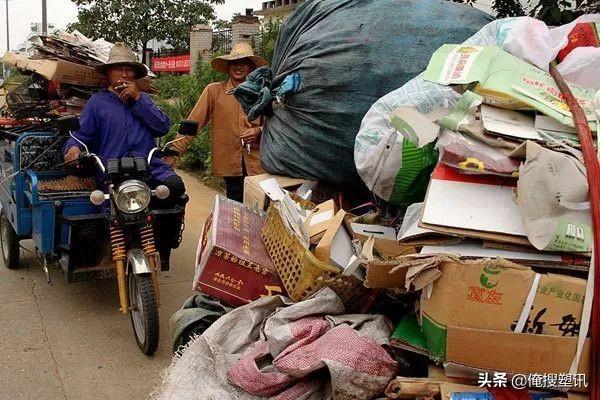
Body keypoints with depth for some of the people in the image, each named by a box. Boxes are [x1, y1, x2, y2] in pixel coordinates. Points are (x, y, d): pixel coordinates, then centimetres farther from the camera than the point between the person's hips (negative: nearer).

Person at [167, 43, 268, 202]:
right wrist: (175, 150, -9)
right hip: (230, 164, -2)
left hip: (256, 164, 2)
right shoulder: (214, 90, 1)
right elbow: (193, 122, -2)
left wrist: (258, 131, -7)